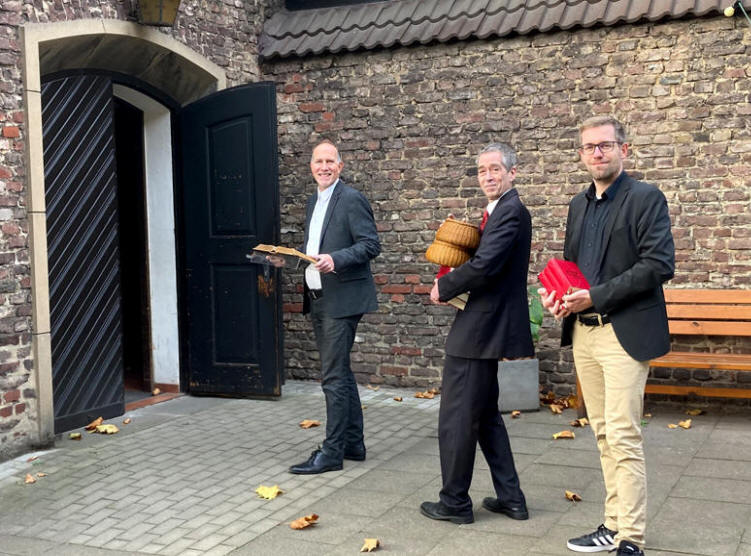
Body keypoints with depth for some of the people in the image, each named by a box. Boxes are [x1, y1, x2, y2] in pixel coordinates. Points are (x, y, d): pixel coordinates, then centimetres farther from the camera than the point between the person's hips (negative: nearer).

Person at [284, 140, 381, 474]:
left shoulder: (352, 200, -10)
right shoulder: (313, 202, 16)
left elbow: (371, 245, -16)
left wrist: (335, 259, -27)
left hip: (341, 300, -9)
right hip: (318, 300, 9)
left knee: (334, 377, -7)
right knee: (340, 374, 15)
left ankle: (332, 452, 1)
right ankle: (353, 444, 26)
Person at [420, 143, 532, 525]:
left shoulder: (510, 211, -16)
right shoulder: (502, 211, 16)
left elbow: (484, 267, -26)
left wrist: (444, 289, -12)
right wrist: (453, 280, -1)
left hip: (478, 331, -11)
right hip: (485, 327, 11)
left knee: (456, 418, 0)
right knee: (485, 415, 18)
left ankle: (454, 502, 11)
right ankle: (510, 497, 24)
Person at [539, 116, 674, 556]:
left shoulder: (646, 199, -6)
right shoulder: (579, 205, 16)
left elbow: (659, 264, -15)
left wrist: (595, 296, -18)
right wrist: (557, 294, 2)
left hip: (625, 333, -7)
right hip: (584, 333, 7)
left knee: (623, 435, -10)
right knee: (604, 434, 12)